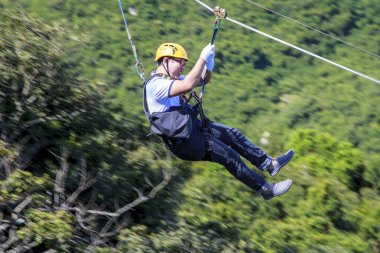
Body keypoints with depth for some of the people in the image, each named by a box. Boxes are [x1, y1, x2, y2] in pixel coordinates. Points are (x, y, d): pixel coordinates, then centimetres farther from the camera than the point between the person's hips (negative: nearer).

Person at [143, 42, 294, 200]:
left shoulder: (171, 79, 12)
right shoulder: (155, 84, -21)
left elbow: (203, 80, 12)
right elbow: (187, 85, -37)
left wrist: (209, 63, -10)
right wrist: (203, 58, -31)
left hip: (194, 127, 10)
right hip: (185, 143, -10)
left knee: (232, 134, 9)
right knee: (229, 155, -7)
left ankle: (269, 163, 17)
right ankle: (266, 189, 4)